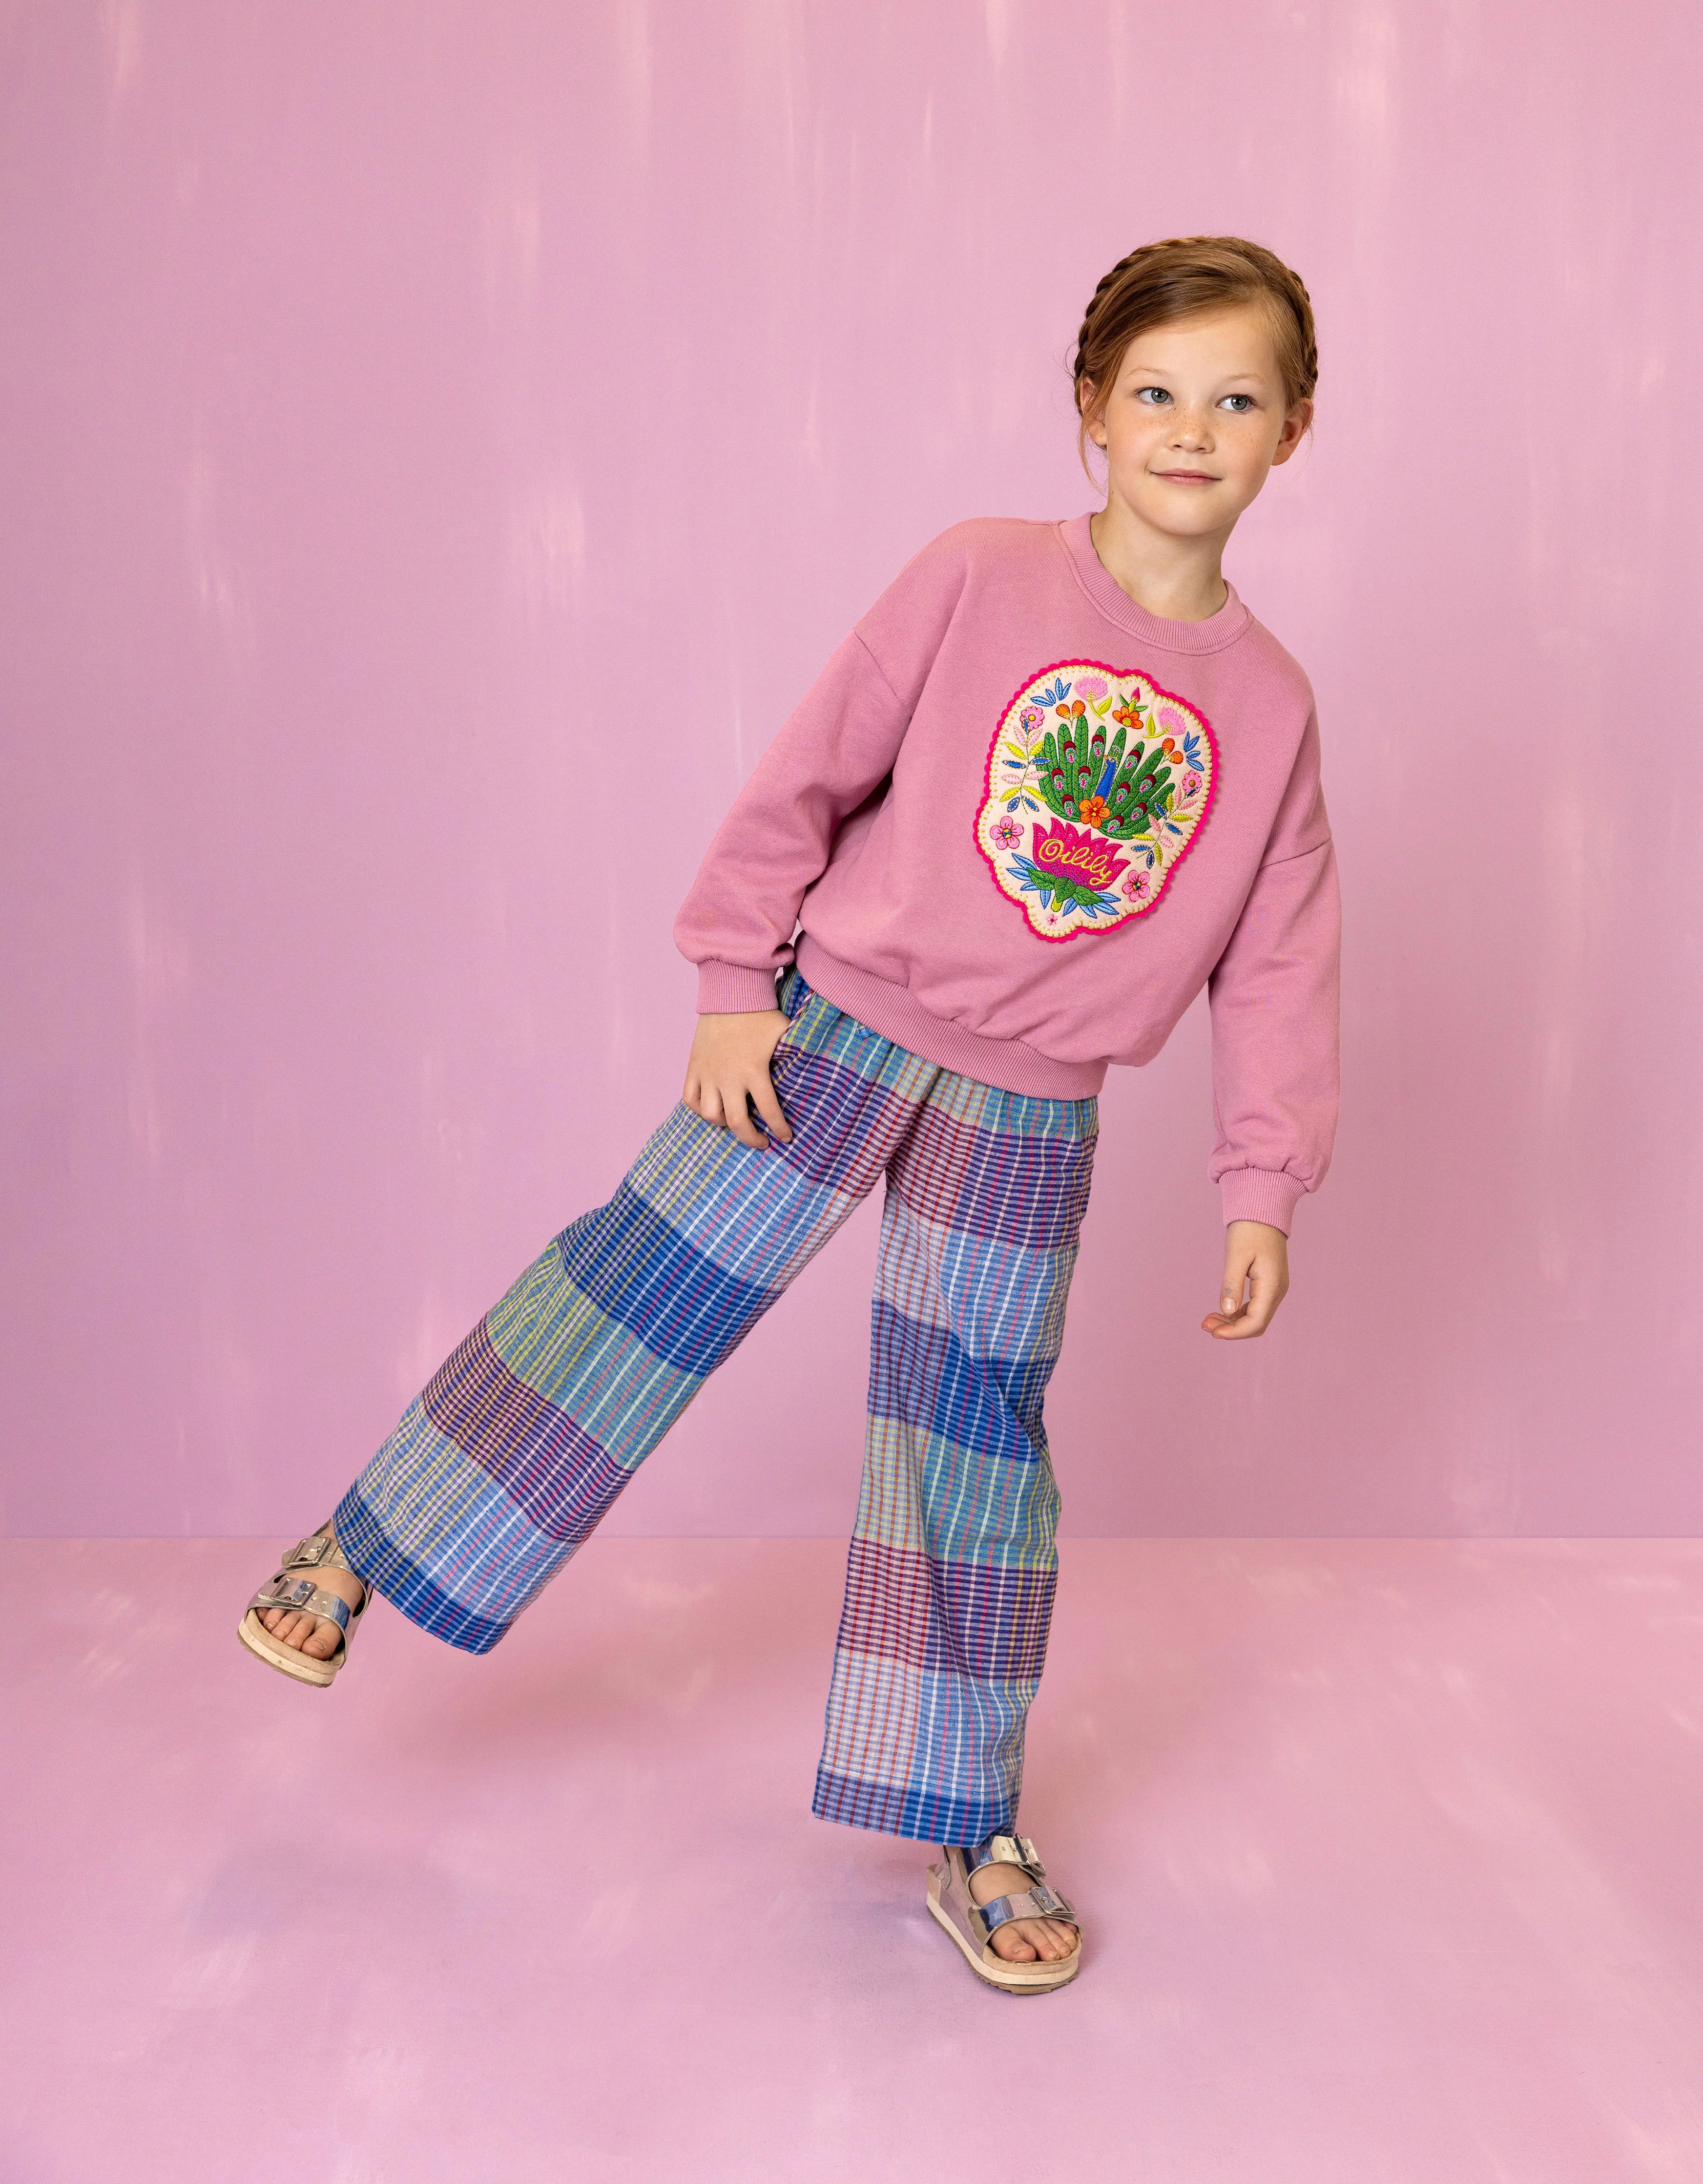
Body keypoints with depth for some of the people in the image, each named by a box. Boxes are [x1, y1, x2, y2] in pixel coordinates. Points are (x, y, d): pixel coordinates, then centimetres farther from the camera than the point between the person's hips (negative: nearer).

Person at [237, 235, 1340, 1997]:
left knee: (975, 1439, 7)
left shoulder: (1269, 701, 2)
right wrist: (735, 981, -5)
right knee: (639, 1284, -3)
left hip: (1029, 1114, 2)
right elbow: (812, 772, -3)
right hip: (837, 1022, -2)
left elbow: (1278, 966, 5)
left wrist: (1263, 1188, 0)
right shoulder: (981, 579, -6)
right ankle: (360, 1555, 18)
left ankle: (967, 1829, 21)